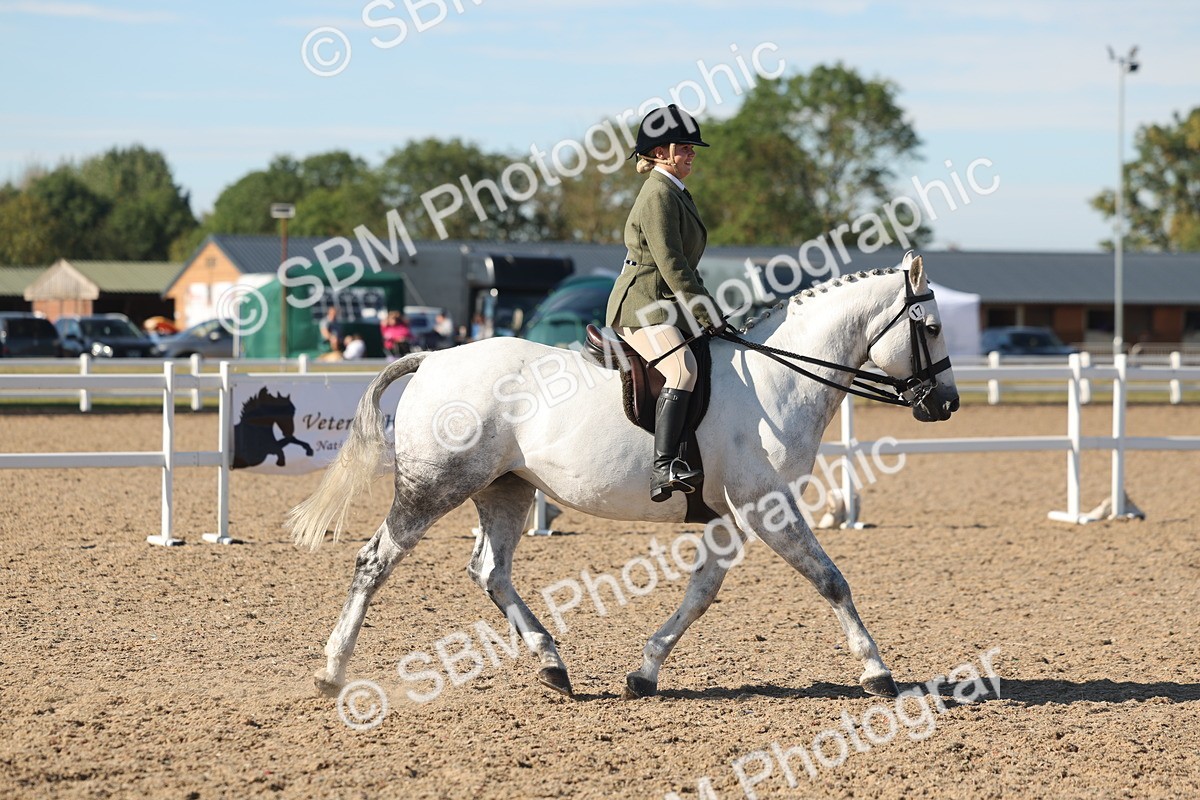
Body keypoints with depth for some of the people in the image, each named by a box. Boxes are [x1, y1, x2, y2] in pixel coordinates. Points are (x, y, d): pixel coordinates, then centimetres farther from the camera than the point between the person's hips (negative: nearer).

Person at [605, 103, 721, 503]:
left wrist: (706, 310, 16)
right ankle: (665, 468, -44)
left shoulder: (677, 194, 21)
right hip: (641, 306, -11)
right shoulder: (658, 195, -11)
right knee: (683, 367, -33)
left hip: (667, 305, 11)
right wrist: (707, 314, -17)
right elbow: (669, 263, -18)